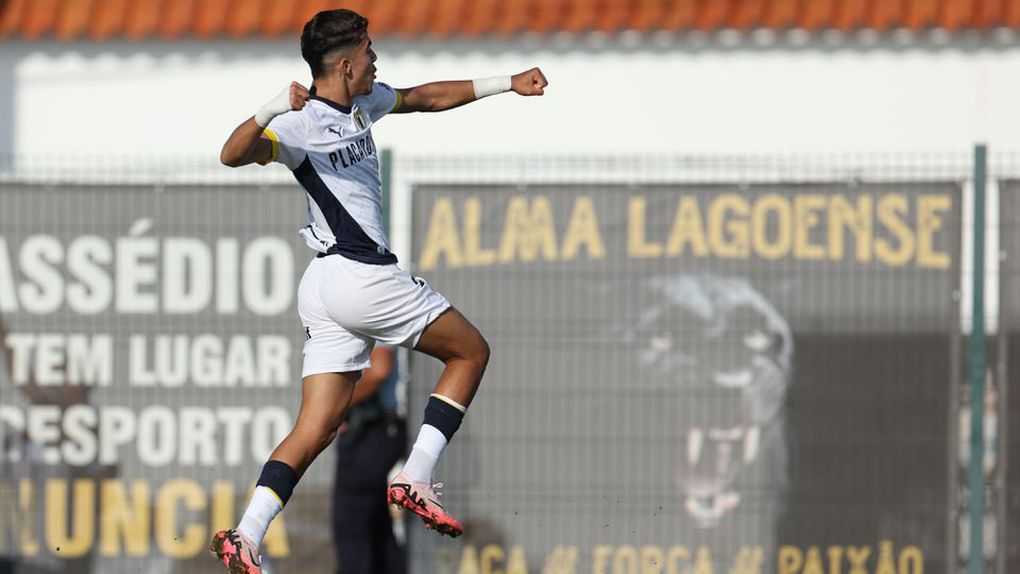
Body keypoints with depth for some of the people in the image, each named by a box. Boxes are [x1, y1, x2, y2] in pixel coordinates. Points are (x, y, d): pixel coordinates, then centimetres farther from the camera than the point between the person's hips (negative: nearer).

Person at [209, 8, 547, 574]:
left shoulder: (363, 103, 14)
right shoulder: (301, 124, -13)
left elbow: (425, 97, 30)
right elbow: (234, 154, -29)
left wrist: (506, 83, 31)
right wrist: (268, 112, -49)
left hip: (325, 290, 9)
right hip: (362, 275, -9)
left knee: (315, 429, 1)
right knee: (470, 352, 8)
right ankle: (415, 479, 0)